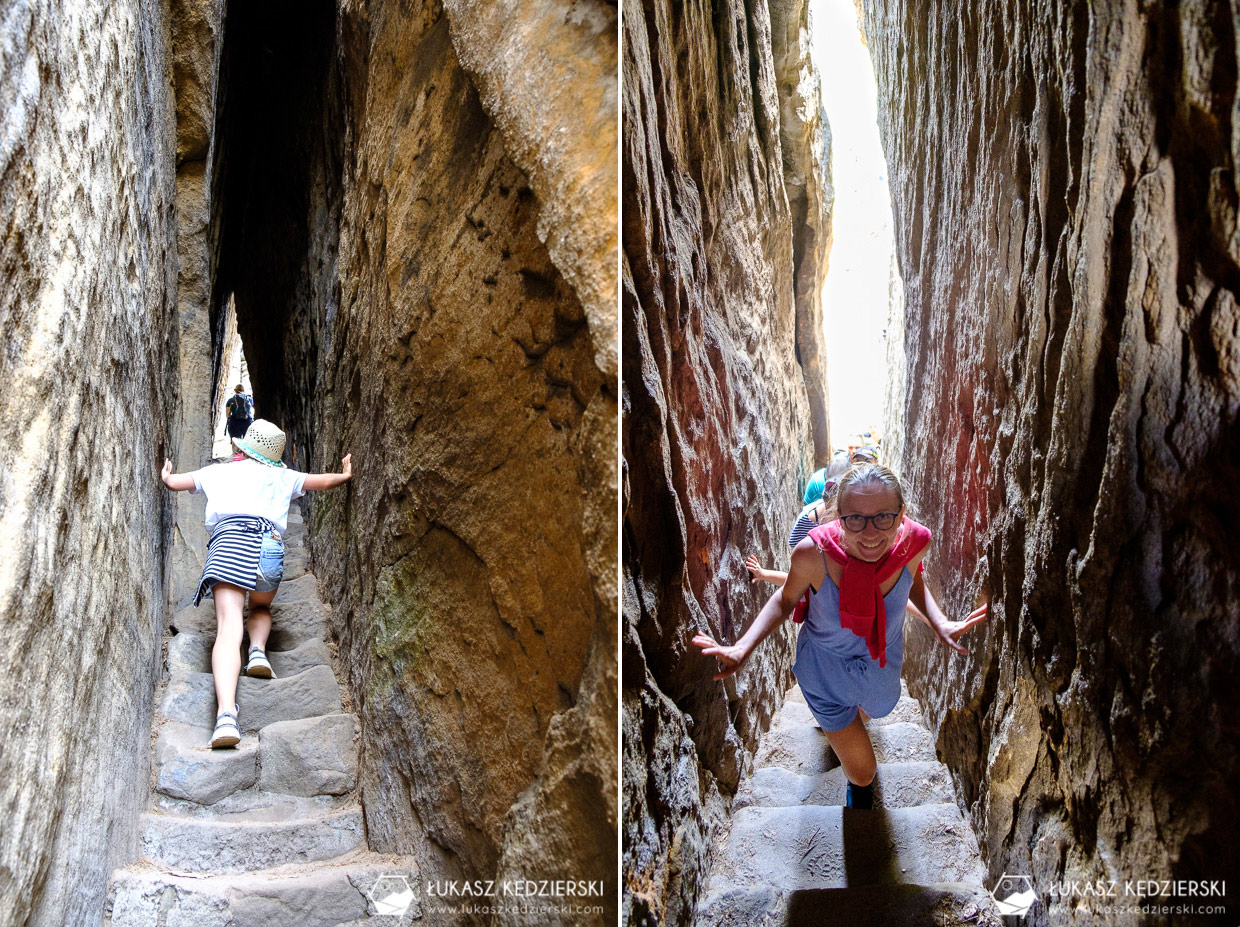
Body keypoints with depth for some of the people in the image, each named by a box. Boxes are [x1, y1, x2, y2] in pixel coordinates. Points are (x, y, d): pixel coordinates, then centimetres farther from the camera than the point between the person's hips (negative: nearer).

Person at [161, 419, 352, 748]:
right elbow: (324, 481, 35)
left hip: (227, 542, -1)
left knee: (229, 627, -16)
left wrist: (166, 475, 61)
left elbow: (173, 482, 38)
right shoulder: (280, 477, 27)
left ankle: (226, 714, -36)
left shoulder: (218, 471, 28)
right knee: (261, 609, 31)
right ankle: (258, 651, -2)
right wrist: (346, 475, 56)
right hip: (269, 545, 1)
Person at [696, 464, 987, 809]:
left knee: (875, 709, 36)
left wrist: (939, 623, -21)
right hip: (827, 670, -3)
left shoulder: (914, 542, -30)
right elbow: (786, 599, -15)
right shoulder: (814, 552, -38)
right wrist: (741, 648, -30)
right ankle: (858, 790, 51)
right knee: (862, 772, 11)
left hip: (883, 663, 3)